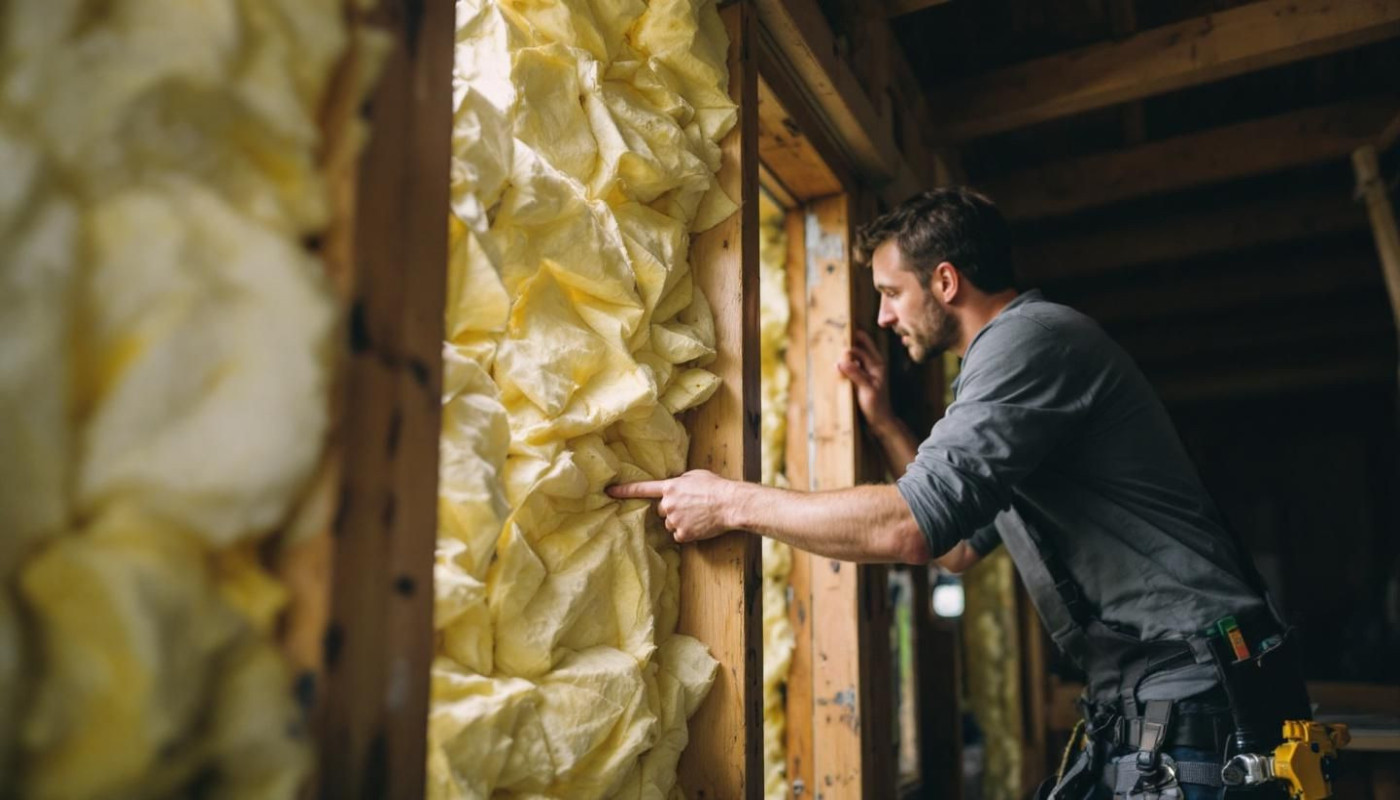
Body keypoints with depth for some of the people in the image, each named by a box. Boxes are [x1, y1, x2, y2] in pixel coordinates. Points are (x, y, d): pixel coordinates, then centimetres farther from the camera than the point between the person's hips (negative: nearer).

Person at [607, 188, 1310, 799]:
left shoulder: (1031, 336, -15)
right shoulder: (1013, 357, 17)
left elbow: (913, 527, -25)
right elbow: (960, 544, 22)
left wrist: (733, 502, -14)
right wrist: (883, 422, 18)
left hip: (1196, 701, -9)